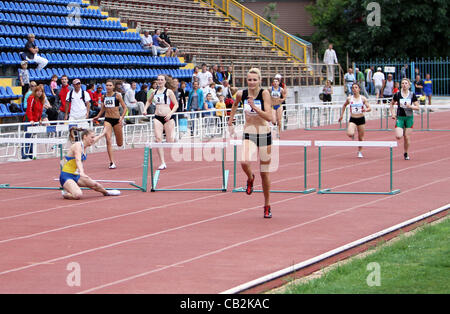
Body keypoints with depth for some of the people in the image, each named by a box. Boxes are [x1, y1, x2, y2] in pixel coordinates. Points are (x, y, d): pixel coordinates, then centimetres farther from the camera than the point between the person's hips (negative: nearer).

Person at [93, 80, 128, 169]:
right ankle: (112, 162, -13)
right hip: (107, 120, 2)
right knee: (108, 140, -16)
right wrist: (98, 116, 13)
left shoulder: (117, 95, -5)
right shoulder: (104, 96, 6)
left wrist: (122, 118, -16)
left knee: (119, 144, 10)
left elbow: (125, 107, -4)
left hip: (116, 119, -2)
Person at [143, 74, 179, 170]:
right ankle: (163, 163, -10)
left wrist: (170, 113, -17)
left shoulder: (169, 91, -2)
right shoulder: (154, 92, 11)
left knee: (169, 141, 0)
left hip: (168, 118, -3)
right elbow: (149, 101, 29)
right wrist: (145, 109, 12)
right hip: (157, 118, 4)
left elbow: (176, 105, -3)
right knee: (158, 139, -11)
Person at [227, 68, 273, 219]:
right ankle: (250, 178, 7)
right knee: (244, 162, -29)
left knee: (264, 173, 6)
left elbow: (269, 117, -22)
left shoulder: (264, 93, -13)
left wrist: (254, 107, -32)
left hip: (264, 135, -1)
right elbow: (235, 104, 22)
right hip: (248, 134, 2)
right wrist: (230, 121, 21)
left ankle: (267, 206, 23)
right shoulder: (241, 94, -3)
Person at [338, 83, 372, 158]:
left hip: (361, 119, 0)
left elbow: (369, 108, -4)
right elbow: (344, 105, 19)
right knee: (349, 134, -24)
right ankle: (353, 135, 15)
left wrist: (365, 110, -26)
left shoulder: (363, 98, -4)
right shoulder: (349, 98, 0)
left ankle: (360, 152, 28)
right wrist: (341, 115, 16)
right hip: (352, 119, 0)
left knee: (361, 137, 7)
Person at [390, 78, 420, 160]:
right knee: (398, 136, -15)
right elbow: (392, 104, 14)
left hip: (409, 117, 0)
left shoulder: (412, 95, -1)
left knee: (407, 137, 2)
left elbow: (417, 107, 1)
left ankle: (406, 153, 19)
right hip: (400, 117, 0)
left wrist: (410, 106, -17)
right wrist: (392, 113, 1)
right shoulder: (397, 95, -1)